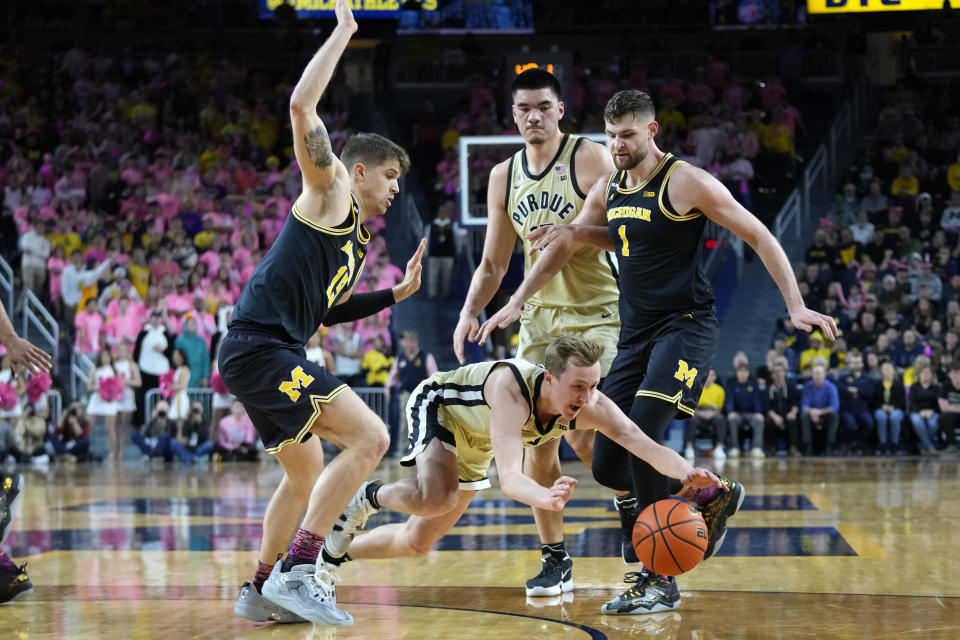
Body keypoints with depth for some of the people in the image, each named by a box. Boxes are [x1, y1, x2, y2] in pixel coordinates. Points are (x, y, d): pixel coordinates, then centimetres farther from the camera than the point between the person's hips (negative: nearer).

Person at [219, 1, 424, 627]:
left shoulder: (358, 238, 24)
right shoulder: (330, 188, -1)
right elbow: (302, 107, -15)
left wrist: (397, 294, 26)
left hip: (266, 354, 10)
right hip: (260, 345, -10)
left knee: (306, 470, 24)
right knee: (369, 437, -17)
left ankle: (262, 588, 33)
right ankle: (298, 570, -19)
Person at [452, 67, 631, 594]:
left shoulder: (590, 159, -9)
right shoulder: (503, 177, 8)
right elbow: (493, 264, 14)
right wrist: (470, 311, 0)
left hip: (598, 313, -5)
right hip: (539, 318, 5)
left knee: (582, 435, -16)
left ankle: (630, 498, 14)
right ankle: (553, 555, 12)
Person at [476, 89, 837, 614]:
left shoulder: (686, 182, -9)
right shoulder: (608, 189, 11)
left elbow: (759, 237, -7)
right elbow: (563, 245, 23)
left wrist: (795, 306, -15)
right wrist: (515, 304, 16)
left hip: (686, 325, -7)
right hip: (635, 334, 8)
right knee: (607, 466, 2)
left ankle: (660, 580, -15)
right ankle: (713, 495, 26)